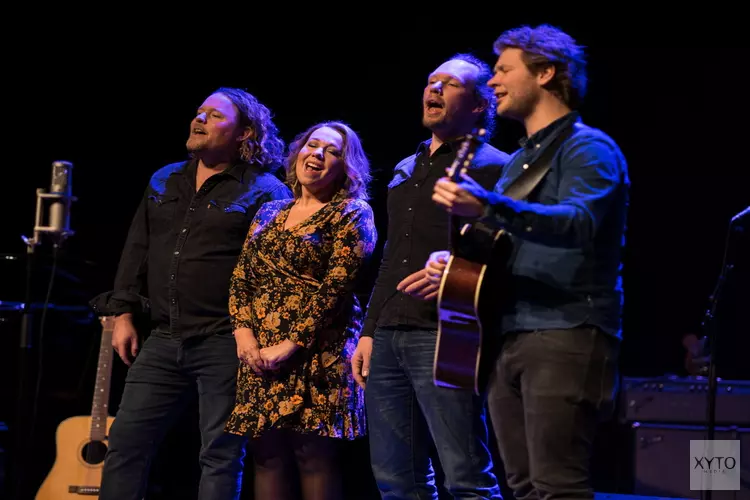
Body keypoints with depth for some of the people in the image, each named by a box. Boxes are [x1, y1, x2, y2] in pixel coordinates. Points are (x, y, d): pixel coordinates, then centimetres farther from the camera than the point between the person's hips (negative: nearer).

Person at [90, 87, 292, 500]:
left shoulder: (264, 191, -4)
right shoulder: (163, 181, 16)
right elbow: (137, 251, 19)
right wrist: (123, 314, 11)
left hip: (225, 343, -6)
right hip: (164, 340, 6)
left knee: (221, 454, -1)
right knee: (126, 441, 5)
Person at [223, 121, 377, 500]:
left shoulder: (352, 214, 0)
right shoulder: (269, 213, 18)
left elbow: (335, 288, -10)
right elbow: (241, 277, 13)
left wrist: (290, 345, -15)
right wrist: (244, 333, -4)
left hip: (317, 352, -5)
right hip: (258, 352, 5)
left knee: (314, 456, -9)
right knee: (267, 454, 2)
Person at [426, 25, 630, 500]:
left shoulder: (589, 148, -5)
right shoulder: (520, 160, 23)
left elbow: (579, 223, -26)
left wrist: (487, 206, -37)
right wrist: (454, 262, 11)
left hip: (566, 337, -9)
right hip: (508, 338, 9)